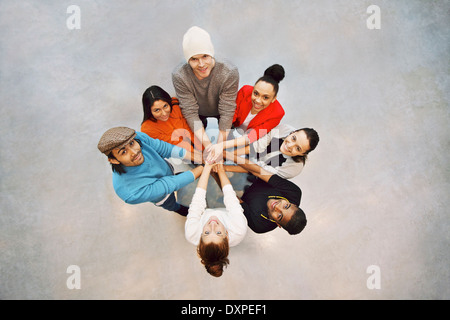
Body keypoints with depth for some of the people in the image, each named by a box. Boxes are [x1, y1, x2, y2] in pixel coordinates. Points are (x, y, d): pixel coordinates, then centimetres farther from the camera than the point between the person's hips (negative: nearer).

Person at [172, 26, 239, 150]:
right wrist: (208, 146, -35)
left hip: (221, 111, 0)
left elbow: (227, 112, -32)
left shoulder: (229, 72, -38)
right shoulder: (179, 76, -35)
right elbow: (190, 113, -30)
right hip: (199, 113, 1)